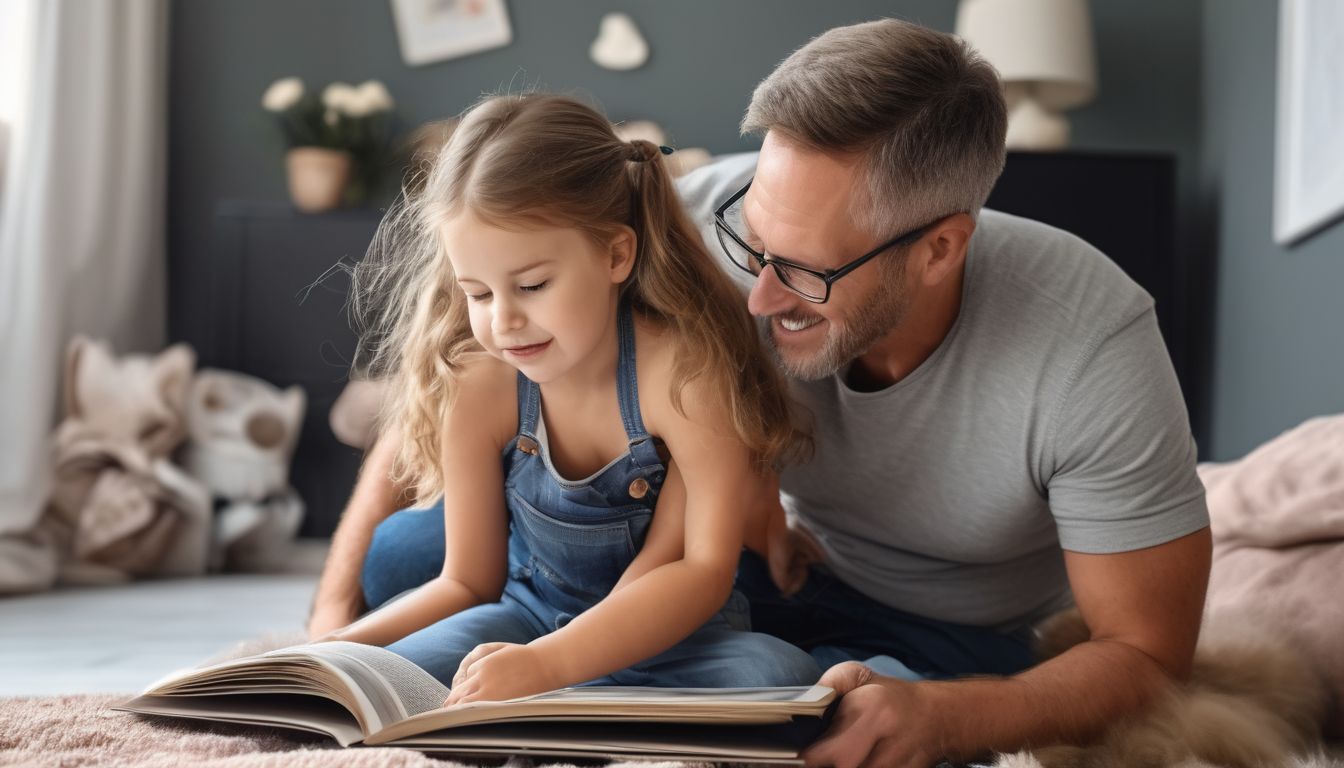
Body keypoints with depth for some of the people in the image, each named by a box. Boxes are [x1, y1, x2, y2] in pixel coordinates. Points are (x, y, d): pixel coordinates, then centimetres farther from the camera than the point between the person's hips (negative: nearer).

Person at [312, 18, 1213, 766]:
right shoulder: (732, 218, -25)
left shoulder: (1091, 346, -31)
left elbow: (1147, 654, -22)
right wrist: (342, 590, -20)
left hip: (954, 642, -2)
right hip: (788, 563, 3)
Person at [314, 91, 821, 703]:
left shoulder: (682, 368, -22)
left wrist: (548, 663, -39)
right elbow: (467, 582, 0)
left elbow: (706, 567, -25)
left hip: (668, 630, -1)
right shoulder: (477, 387, -11)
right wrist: (338, 646, -18)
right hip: (529, 618, 2)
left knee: (782, 675, -35)